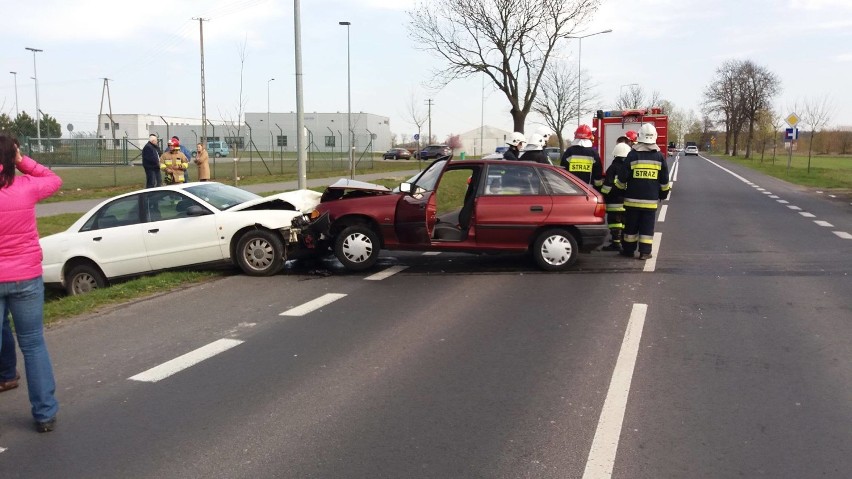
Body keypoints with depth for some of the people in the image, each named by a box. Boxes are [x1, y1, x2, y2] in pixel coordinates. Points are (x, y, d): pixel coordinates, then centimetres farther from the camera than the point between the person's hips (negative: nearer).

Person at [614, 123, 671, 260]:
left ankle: (629, 249, 15)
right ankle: (645, 252, 3)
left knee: (631, 226, 8)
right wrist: (664, 193, 20)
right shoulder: (659, 156, 2)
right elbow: (664, 180, 7)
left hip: (633, 198, -1)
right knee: (647, 226, 4)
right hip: (651, 199, 1)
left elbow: (622, 177, -5)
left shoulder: (633, 154, -6)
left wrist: (619, 187, 12)